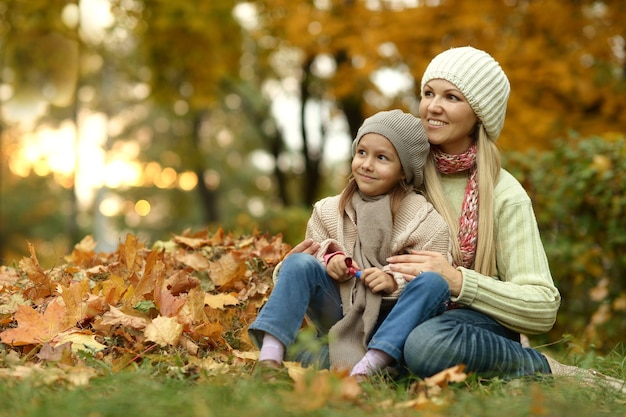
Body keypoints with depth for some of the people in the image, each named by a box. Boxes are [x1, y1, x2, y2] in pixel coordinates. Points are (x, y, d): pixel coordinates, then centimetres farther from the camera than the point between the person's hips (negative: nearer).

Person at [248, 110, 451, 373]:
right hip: (339, 313, 3)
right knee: (299, 263, -20)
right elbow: (312, 252, 13)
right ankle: (270, 354, -35)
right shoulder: (329, 212, 5)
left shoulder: (426, 222, -5)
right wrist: (328, 258, -10)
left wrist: (395, 282, -25)